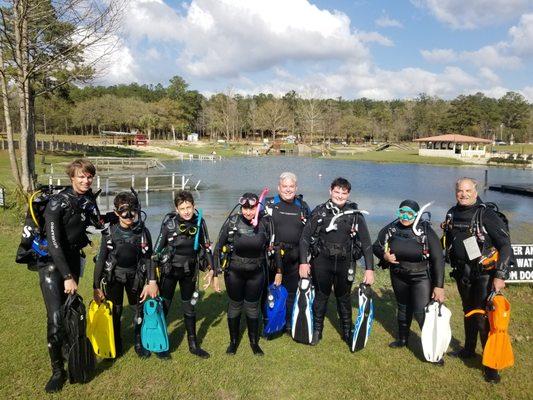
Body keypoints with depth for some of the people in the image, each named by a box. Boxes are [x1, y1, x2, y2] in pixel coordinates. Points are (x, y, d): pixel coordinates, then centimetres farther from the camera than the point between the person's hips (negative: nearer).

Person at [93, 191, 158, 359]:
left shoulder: (143, 232, -14)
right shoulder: (109, 233, -15)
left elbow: (148, 259, -5)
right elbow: (100, 260, -8)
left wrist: (152, 281, -11)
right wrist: (96, 287, -8)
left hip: (135, 276, 1)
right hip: (113, 276, -1)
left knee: (141, 309, 5)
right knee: (115, 312, 4)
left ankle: (139, 343, 26)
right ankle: (115, 345, 26)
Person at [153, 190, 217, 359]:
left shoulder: (199, 222, -8)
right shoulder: (169, 223, -16)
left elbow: (206, 247, 2)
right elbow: (157, 249, -10)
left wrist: (211, 270, -1)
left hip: (190, 271, 3)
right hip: (170, 270, -3)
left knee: (190, 307, 14)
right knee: (163, 306, 6)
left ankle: (193, 345, 27)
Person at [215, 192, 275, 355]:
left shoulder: (265, 223, -11)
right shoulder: (232, 222, -14)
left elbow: (271, 247, 4)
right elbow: (219, 246, -4)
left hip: (256, 273, 1)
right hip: (234, 273, 0)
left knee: (252, 307, 14)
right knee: (235, 306, 14)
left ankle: (254, 342, 34)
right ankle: (233, 341, 34)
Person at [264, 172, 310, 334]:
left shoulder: (302, 206, 8)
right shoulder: (269, 204, -1)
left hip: (294, 258, 3)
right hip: (271, 255, -2)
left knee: (291, 291, 13)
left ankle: (289, 323, 29)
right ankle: (267, 323, 22)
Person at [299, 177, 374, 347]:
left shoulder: (355, 215, -3)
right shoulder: (319, 212, -4)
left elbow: (366, 242, -4)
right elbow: (305, 237, -2)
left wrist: (369, 268, -9)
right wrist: (303, 262, -8)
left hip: (345, 263, 1)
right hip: (322, 261, 0)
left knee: (344, 298, 15)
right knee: (321, 296, 13)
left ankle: (347, 332, 32)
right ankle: (316, 330, 31)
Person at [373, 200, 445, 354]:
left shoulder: (426, 231, -19)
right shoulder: (390, 229, -10)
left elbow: (438, 259, -18)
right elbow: (376, 247, 4)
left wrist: (439, 286, -20)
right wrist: (384, 256, -19)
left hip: (421, 277, -4)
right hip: (399, 276, 4)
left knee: (422, 312, -12)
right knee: (403, 307, 21)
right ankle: (402, 339, 41)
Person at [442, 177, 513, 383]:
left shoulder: (487, 214, -15)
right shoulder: (452, 214, 3)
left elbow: (505, 246, -16)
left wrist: (500, 275, -20)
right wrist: (455, 266, 15)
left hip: (484, 273, -6)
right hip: (463, 273, 6)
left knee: (484, 318, -8)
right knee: (469, 312, 21)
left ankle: (491, 364, 4)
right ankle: (469, 349, 39)